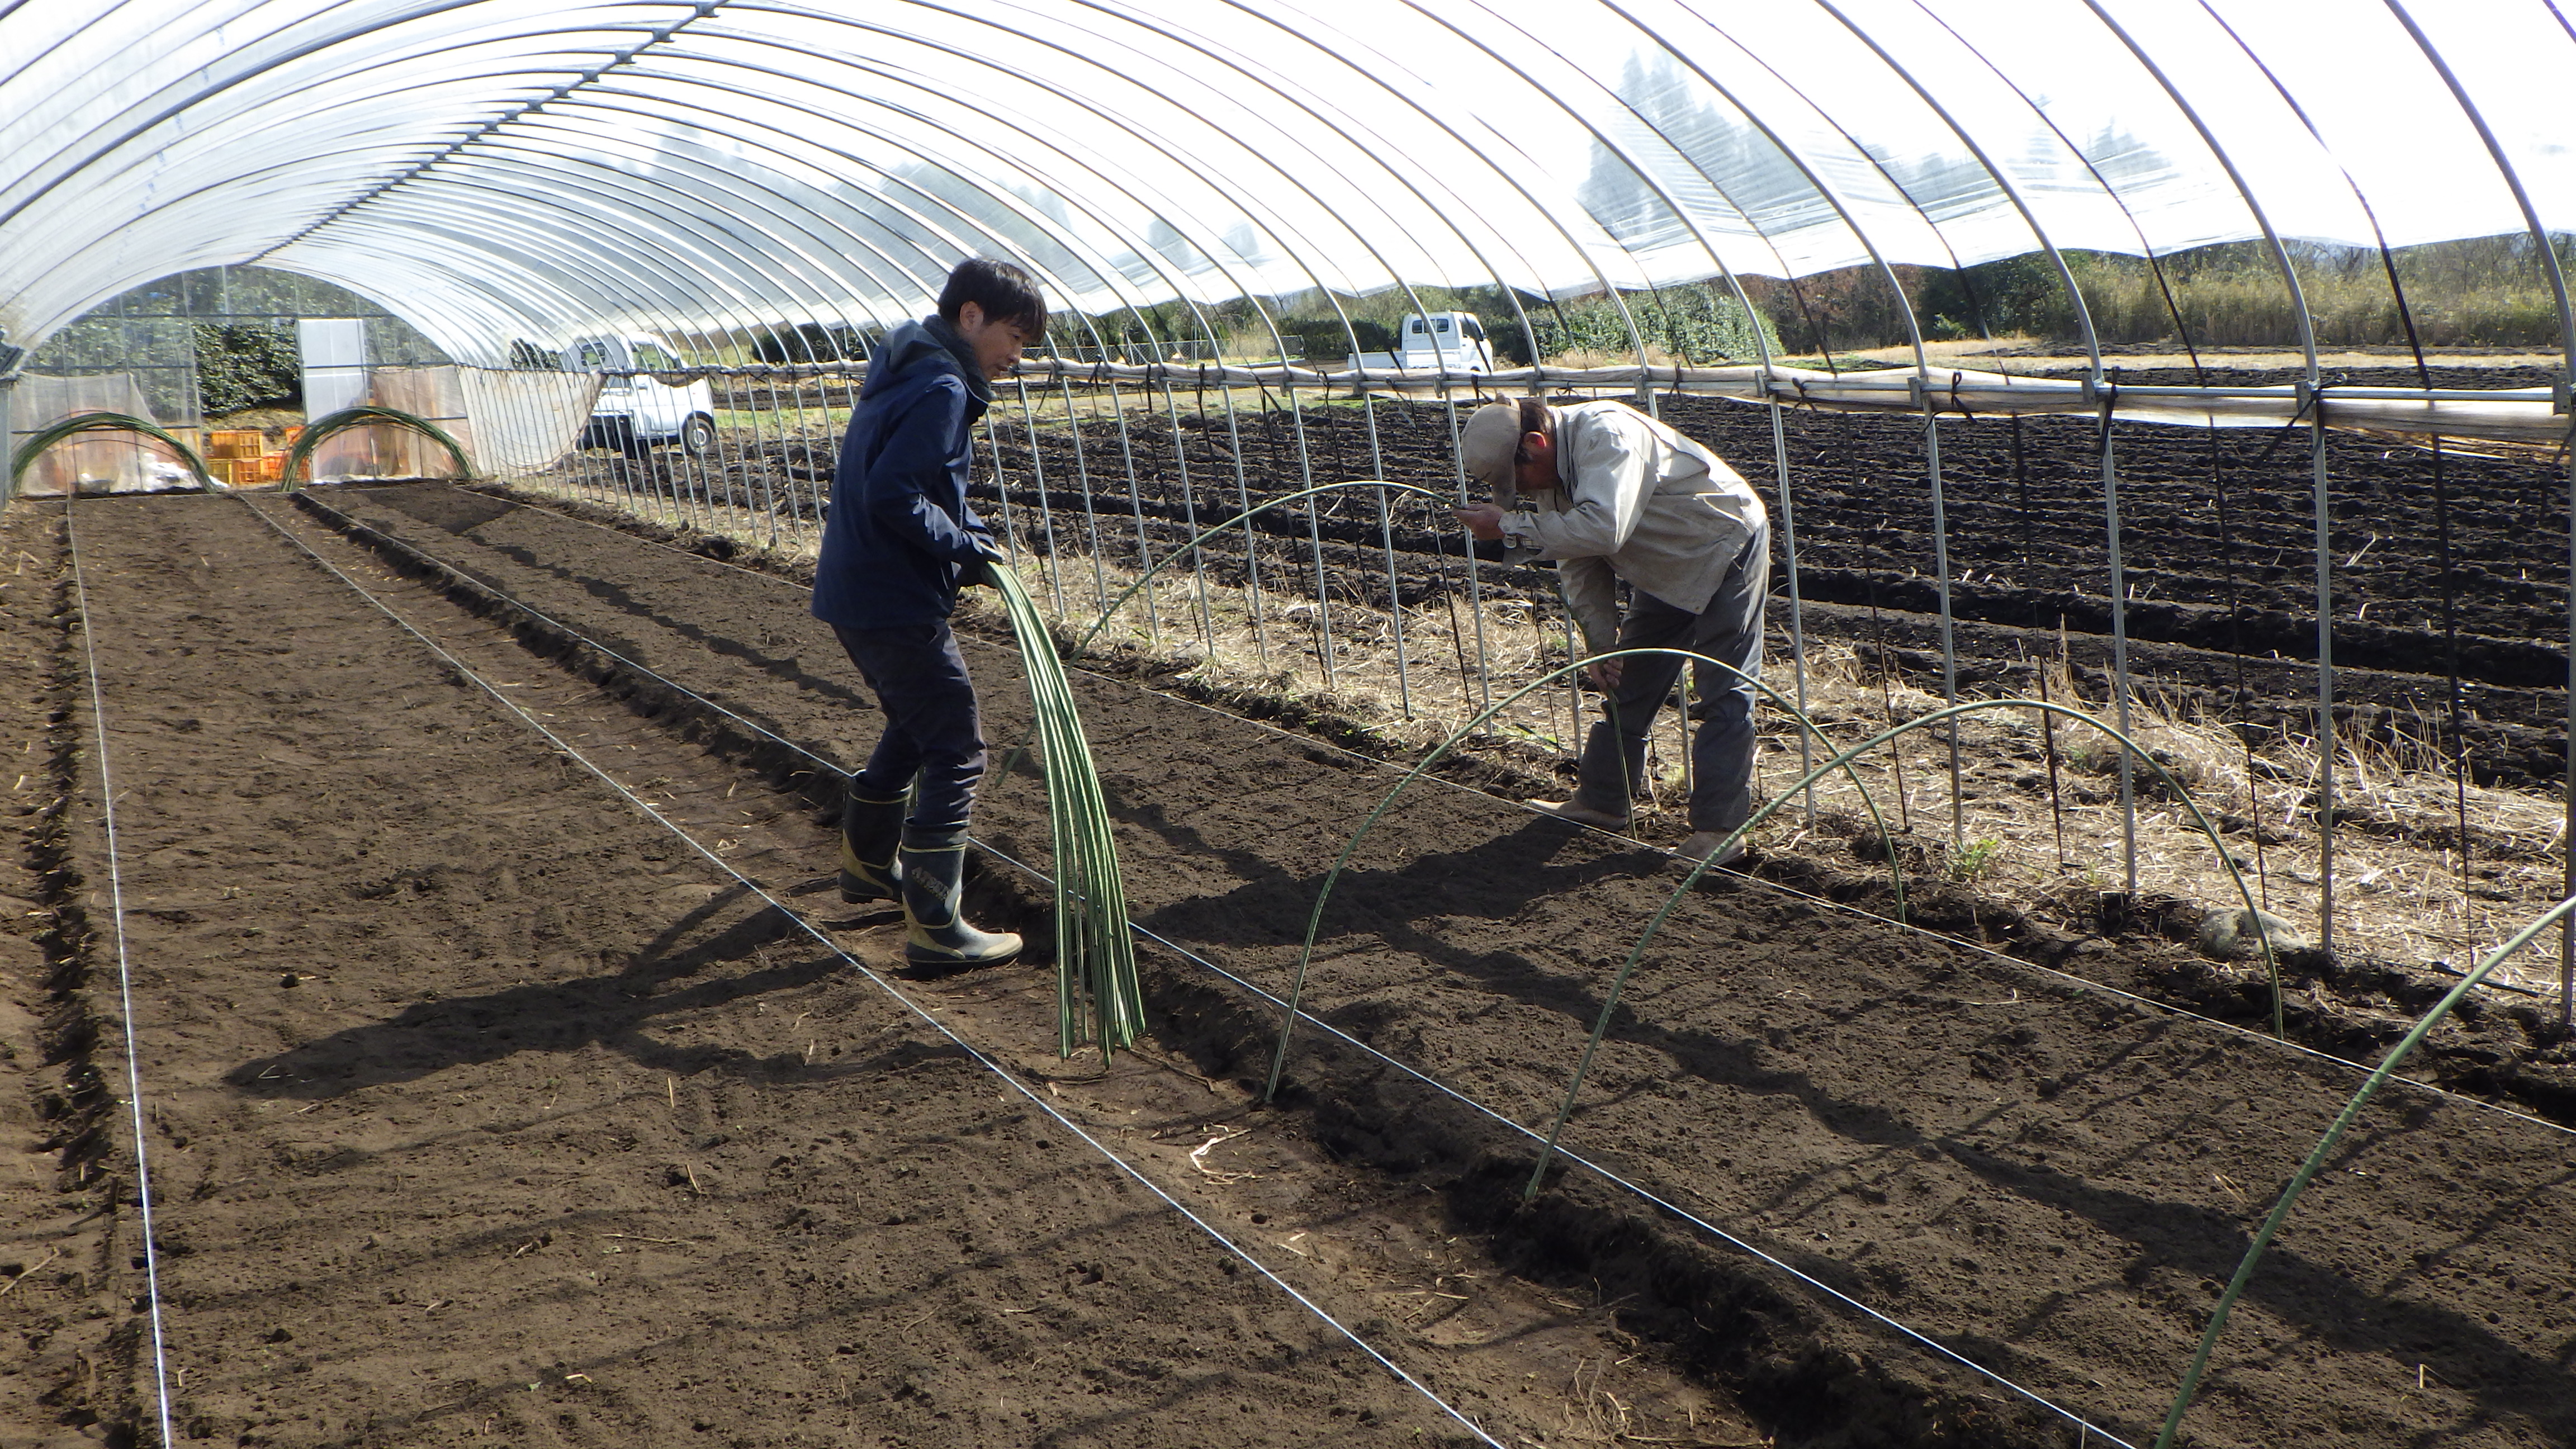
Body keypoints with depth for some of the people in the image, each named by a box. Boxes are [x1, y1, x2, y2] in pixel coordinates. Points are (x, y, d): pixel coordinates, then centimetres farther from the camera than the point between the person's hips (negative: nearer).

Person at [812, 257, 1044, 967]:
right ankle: (934, 928, -2)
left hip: (855, 592, 10)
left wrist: (969, 533, 5)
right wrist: (964, 544, -15)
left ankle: (867, 862, 43)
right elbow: (893, 497, -26)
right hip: (895, 605, -10)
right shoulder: (941, 389, -18)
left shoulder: (905, 371, 14)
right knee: (957, 753, -4)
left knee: (915, 726, 27)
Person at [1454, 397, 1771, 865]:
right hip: (1665, 571, 9)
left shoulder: (1606, 434, -33)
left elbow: (1602, 529, -48)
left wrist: (1510, 527, -40)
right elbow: (1580, 567, 3)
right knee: (1626, 685, 11)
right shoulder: (1550, 472, -5)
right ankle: (1601, 802, 21)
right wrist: (1600, 643, -2)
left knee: (1725, 694, -9)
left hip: (1727, 549, -9)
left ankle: (1719, 829, -8)